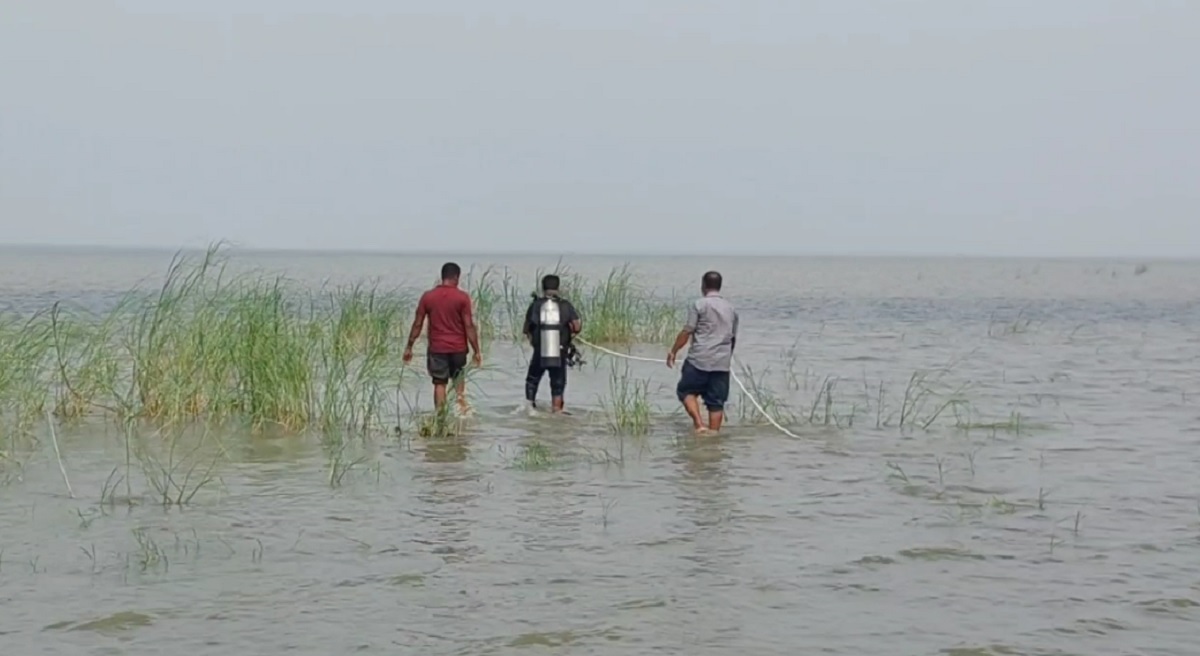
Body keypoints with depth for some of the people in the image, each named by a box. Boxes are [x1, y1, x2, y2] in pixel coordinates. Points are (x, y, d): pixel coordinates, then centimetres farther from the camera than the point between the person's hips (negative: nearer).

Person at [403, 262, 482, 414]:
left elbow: (417, 324, 0)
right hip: (458, 347, 0)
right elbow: (469, 326, -10)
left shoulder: (427, 296, -2)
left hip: (437, 348, 0)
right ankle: (462, 404, 10)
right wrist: (476, 350, -4)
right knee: (459, 377, 23)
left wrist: (409, 347, 8)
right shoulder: (462, 297, -8)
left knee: (440, 383, 6)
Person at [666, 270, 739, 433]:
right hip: (722, 363, 4)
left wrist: (673, 351, 2)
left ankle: (699, 424, -8)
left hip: (699, 360, -4)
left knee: (686, 391, 9)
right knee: (716, 402, 7)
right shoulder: (731, 309, 14)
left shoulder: (699, 305, -4)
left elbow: (687, 332, -8)